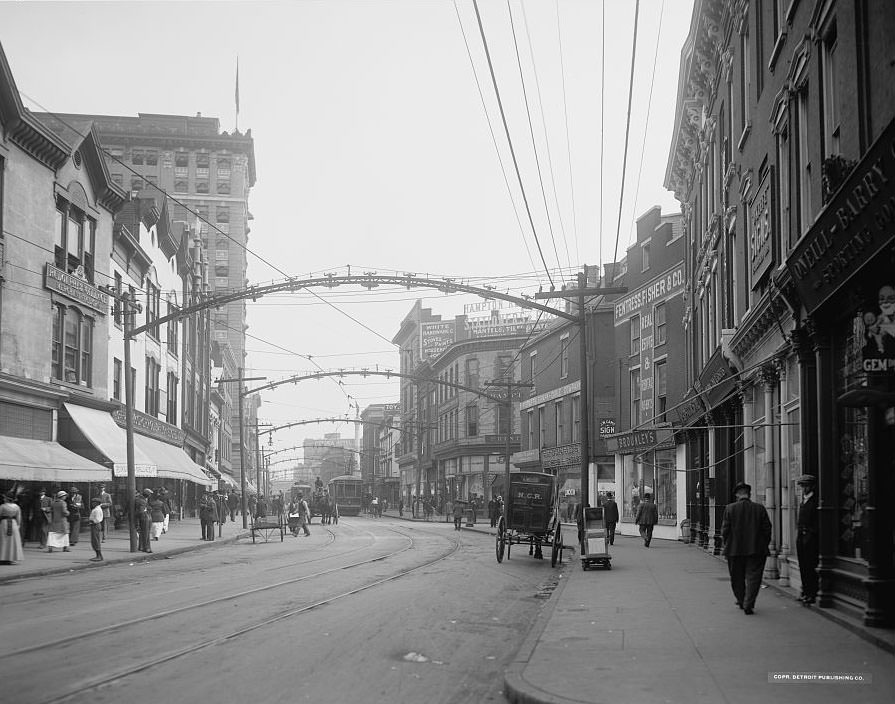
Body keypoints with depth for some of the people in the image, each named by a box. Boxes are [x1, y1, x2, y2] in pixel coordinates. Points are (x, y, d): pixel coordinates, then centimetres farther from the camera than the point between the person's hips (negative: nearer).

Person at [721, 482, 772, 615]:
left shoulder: (730, 509, -6)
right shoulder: (760, 509, -3)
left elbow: (725, 530, -5)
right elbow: (767, 530, 0)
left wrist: (727, 544, 9)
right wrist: (764, 546, 12)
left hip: (734, 549, 0)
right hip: (756, 550, 0)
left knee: (737, 578, 16)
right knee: (753, 577, 4)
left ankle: (742, 601, 28)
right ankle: (748, 605, -3)